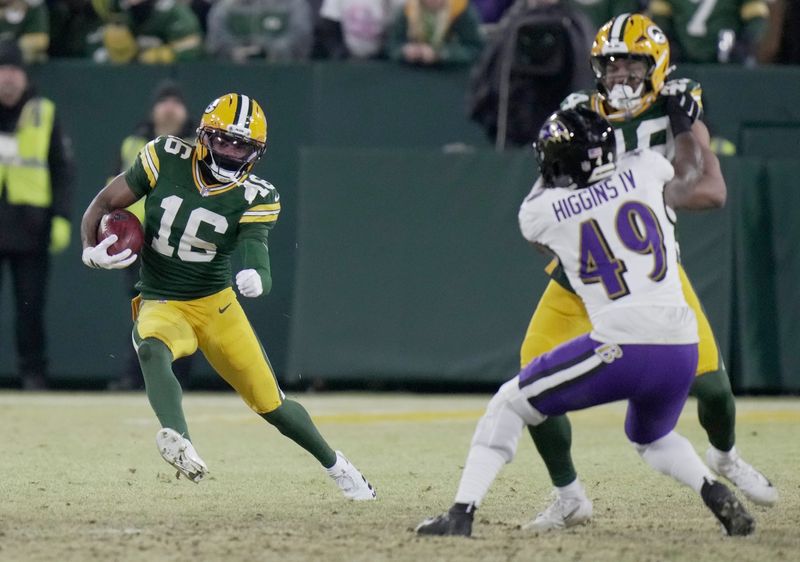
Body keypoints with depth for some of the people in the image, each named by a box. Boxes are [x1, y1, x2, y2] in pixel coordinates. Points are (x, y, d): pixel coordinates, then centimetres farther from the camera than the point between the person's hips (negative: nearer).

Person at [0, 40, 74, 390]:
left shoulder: (44, 113, 7)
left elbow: (64, 170, 8)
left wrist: (62, 218, -1)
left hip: (31, 226, 0)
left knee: (31, 305, 0)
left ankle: (33, 373, 6)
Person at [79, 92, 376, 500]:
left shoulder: (254, 198, -8)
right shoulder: (165, 160, -8)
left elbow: (254, 248, -21)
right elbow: (104, 204, -1)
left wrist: (255, 278, -45)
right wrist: (90, 250, -19)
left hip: (215, 304, 1)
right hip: (160, 306, -1)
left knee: (271, 403, 3)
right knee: (152, 350, -37)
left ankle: (334, 465, 29)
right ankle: (178, 441, -57)